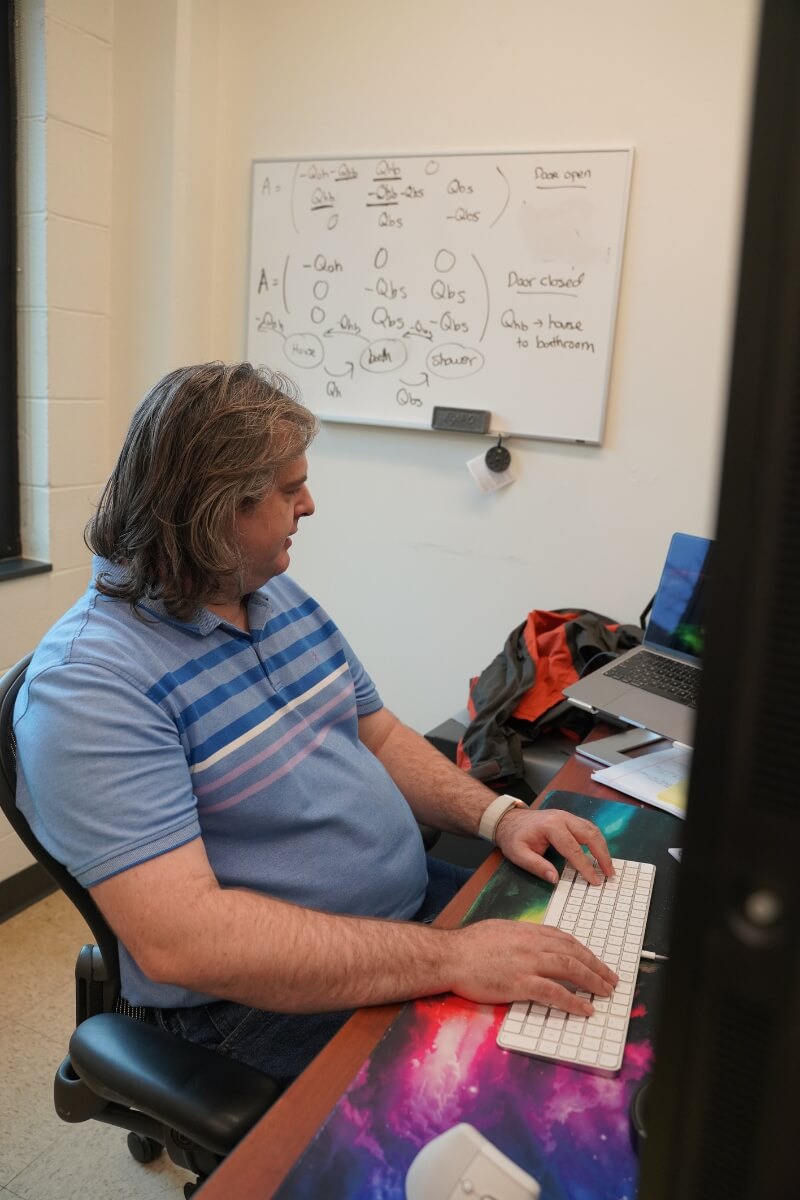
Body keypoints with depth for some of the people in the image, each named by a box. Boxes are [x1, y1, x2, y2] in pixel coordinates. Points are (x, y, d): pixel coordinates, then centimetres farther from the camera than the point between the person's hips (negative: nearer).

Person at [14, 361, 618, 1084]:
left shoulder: (279, 595, 7)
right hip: (262, 999, -7)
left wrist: (498, 816, -5)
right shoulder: (86, 681, -22)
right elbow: (177, 939, -30)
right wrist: (450, 957, -31)